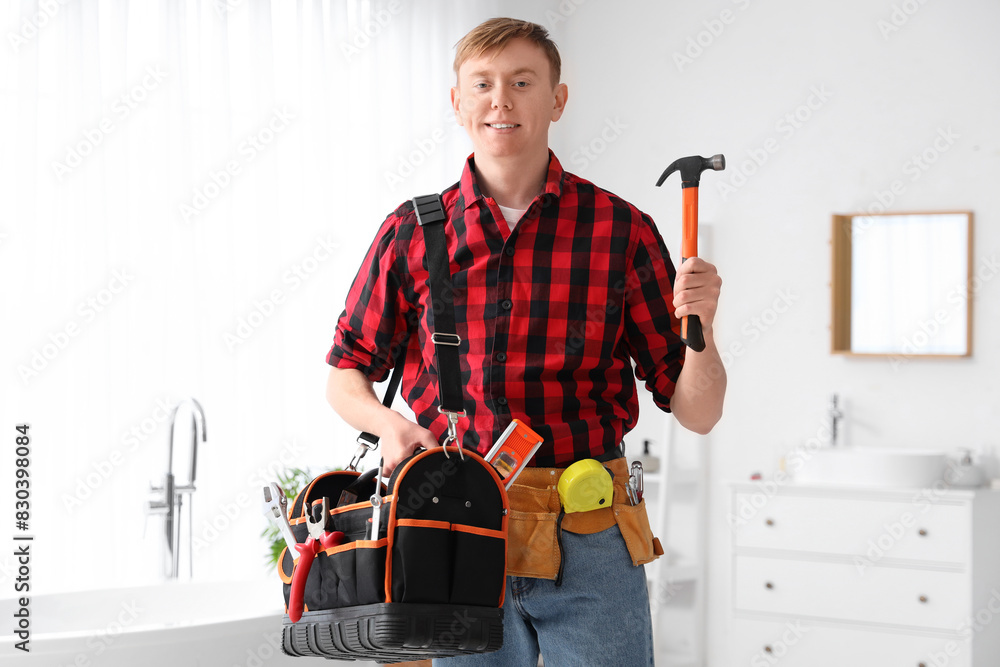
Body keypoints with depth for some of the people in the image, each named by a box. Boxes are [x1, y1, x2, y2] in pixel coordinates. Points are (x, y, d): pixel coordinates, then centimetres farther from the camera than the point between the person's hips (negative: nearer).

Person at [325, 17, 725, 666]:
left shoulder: (620, 229, 0)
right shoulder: (412, 233, 4)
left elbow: (698, 413, 1)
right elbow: (347, 375, 13)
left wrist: (700, 327, -18)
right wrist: (389, 424, -8)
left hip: (591, 541, -1)